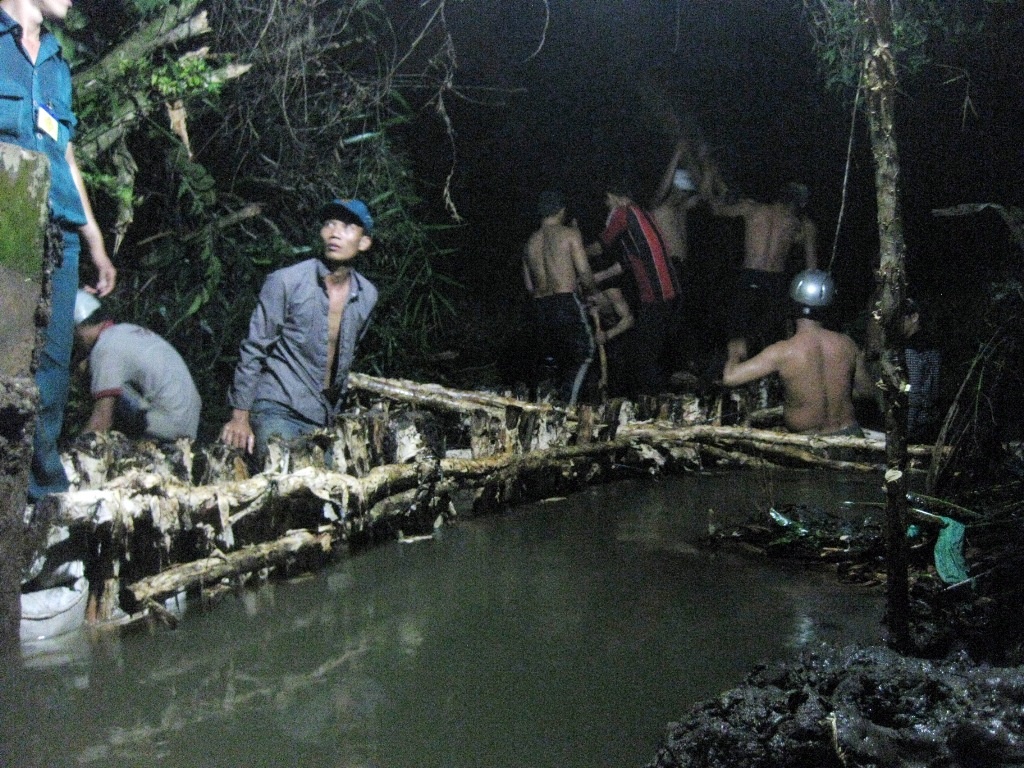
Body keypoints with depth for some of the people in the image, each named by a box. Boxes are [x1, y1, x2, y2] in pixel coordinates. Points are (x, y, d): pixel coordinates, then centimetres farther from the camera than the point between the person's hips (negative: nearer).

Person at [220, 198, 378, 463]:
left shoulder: (367, 295, 6)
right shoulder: (286, 282, -9)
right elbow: (253, 350, -5)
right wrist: (240, 418, -7)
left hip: (323, 418, 5)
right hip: (277, 411, -5)